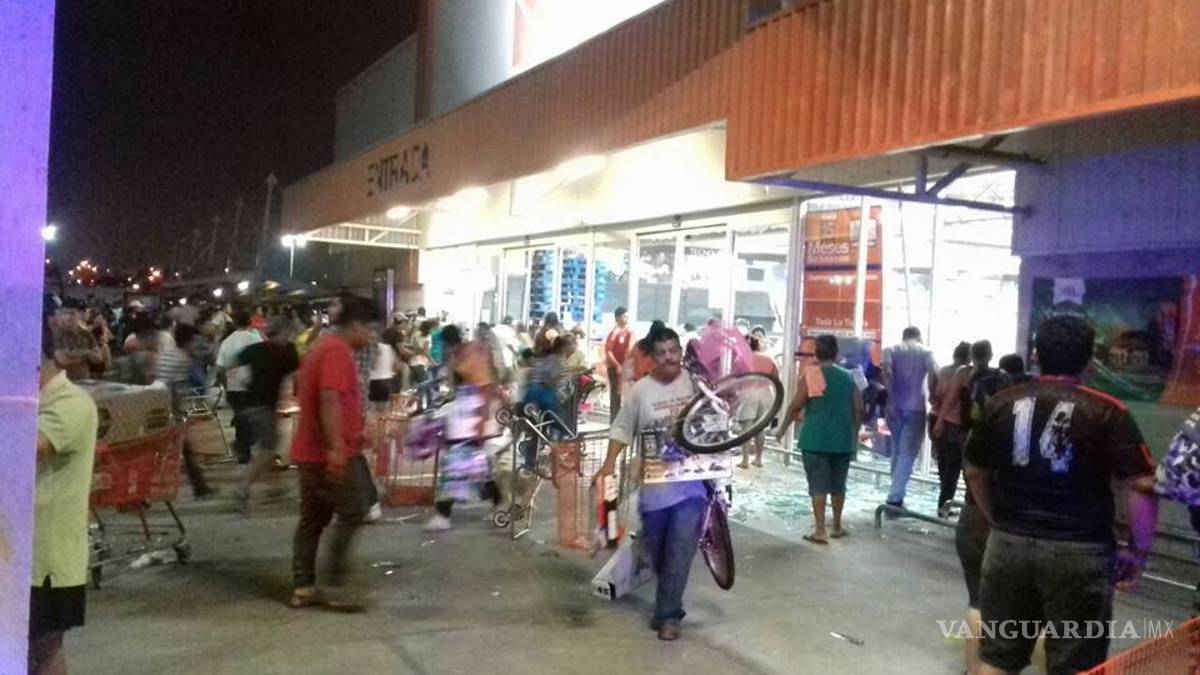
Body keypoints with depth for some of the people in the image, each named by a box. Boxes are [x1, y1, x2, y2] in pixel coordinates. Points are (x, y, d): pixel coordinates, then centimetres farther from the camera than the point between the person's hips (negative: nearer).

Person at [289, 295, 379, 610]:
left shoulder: (322, 347, 17)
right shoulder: (337, 351, -15)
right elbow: (329, 400, -26)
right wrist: (336, 447, -30)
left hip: (310, 451, 10)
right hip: (332, 453, -10)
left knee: (312, 519, 11)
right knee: (352, 513, -4)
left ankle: (302, 588, 15)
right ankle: (333, 586, -2)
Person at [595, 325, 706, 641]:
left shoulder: (696, 381, -3)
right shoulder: (641, 390, -5)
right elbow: (622, 430, 0)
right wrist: (609, 464, -11)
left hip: (691, 480, -1)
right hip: (654, 483, 1)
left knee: (680, 550, -8)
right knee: (657, 551, 14)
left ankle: (668, 614, 3)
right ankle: (670, 604, 38)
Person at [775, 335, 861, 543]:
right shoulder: (848, 377, 6)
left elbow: (795, 406, -8)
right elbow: (858, 409, 9)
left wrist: (782, 429, 5)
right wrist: (855, 434, 20)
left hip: (815, 439, -4)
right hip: (843, 440, 4)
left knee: (818, 485, -1)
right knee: (838, 485, 16)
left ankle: (820, 531, -3)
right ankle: (836, 527, 27)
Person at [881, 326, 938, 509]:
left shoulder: (891, 350, 9)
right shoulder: (926, 352, 6)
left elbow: (886, 371, -11)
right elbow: (934, 374, -12)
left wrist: (891, 395, -7)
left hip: (895, 407, 2)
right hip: (915, 408, -2)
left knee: (896, 451, 17)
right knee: (907, 454, -3)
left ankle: (896, 494, 23)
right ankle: (895, 497, -12)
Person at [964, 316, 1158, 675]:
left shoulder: (1001, 404, 4)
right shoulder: (1108, 412, -7)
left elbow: (975, 473, 12)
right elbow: (1141, 487, -11)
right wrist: (1138, 551, 0)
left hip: (1008, 544, 3)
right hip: (1079, 552, -3)